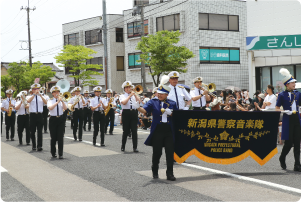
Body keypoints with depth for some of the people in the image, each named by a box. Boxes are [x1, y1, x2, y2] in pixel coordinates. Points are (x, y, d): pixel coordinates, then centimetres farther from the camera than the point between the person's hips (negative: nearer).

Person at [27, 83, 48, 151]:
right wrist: (34, 94, -18)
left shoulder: (41, 97, 10)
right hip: (32, 115, 0)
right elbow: (28, 101, -17)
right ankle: (34, 145, 17)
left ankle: (40, 146, -8)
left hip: (40, 115, 0)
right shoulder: (31, 97, 7)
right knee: (32, 131, 6)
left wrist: (40, 94, -18)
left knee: (40, 131, -5)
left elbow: (46, 102, -11)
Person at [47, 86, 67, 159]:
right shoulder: (50, 101, 1)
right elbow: (50, 108, -20)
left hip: (61, 119, 1)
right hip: (53, 119, -1)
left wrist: (62, 101, -21)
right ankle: (53, 153, 21)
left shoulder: (61, 100, 7)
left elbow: (65, 108, -9)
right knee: (53, 137, 4)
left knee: (60, 137, -5)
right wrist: (57, 102, -23)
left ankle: (60, 154, -3)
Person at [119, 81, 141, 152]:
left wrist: (134, 94, -5)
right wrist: (130, 95, -12)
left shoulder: (134, 95, 15)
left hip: (134, 113, 2)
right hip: (126, 113, -2)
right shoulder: (122, 96, 6)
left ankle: (135, 147, 0)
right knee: (126, 131, 3)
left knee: (134, 131, -3)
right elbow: (124, 102, -15)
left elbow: (139, 101, -1)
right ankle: (123, 146, 19)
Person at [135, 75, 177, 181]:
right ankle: (155, 172, 25)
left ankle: (170, 174, 6)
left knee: (170, 153, -1)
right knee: (157, 153, 6)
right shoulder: (153, 102, 3)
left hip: (169, 131, 1)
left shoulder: (172, 103, 8)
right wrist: (138, 107, -31)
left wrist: (171, 113, -10)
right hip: (157, 131, -1)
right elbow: (144, 110, -11)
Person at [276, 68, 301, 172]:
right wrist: (285, 111, -17)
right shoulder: (282, 95, -3)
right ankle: (282, 158, 26)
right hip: (288, 120, -4)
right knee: (289, 142, -2)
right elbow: (277, 109, -2)